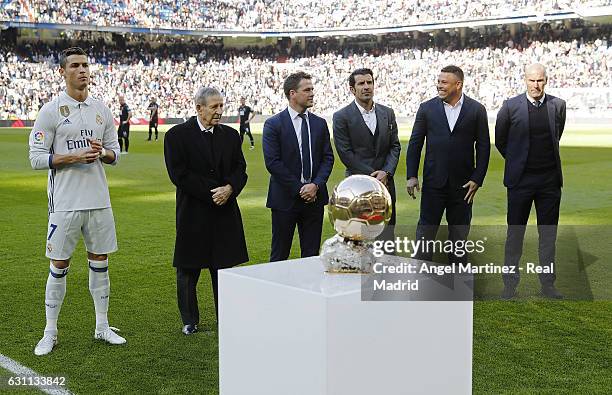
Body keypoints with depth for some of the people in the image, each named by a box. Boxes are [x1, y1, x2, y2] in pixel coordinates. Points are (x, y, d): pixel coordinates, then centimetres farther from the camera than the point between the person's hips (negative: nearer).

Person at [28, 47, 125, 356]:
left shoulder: (101, 110, 8)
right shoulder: (51, 111, -6)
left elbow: (115, 153, 13)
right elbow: (36, 157, -8)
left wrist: (102, 152, -10)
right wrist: (75, 157, -19)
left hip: (99, 200, 4)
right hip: (65, 202, -4)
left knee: (100, 262, 11)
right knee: (59, 266, 4)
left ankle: (102, 326, 23)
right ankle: (50, 332, 17)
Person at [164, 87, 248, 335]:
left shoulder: (230, 135, 9)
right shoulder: (177, 135, -5)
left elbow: (240, 169, 7)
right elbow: (178, 174, -11)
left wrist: (229, 188, -14)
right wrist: (211, 193, -14)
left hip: (226, 212, 3)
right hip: (193, 213, -3)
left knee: (224, 266, 8)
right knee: (188, 268, 7)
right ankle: (189, 320, 20)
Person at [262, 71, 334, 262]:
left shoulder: (320, 124, 9)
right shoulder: (273, 124, -5)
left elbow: (328, 158, 7)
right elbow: (272, 162, -11)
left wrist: (316, 184, -9)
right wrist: (299, 188, -13)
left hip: (314, 196, 4)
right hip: (285, 198, -4)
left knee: (312, 254, 9)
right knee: (279, 255, 4)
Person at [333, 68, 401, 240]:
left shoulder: (387, 113, 10)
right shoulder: (342, 116, -4)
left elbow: (395, 146, 8)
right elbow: (345, 153, -8)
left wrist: (386, 172, -8)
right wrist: (372, 176, -12)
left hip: (385, 183, 4)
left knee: (387, 232, 7)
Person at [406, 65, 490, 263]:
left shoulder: (477, 110, -1)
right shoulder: (427, 108, 1)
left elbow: (483, 147, 1)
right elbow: (415, 143, 3)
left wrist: (477, 179, -5)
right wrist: (411, 176, -3)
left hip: (463, 183, 0)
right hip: (433, 181, 0)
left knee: (459, 229, 11)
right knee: (426, 227, 3)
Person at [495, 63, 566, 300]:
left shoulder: (558, 105, 2)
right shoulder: (511, 106, -5)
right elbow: (500, 140, 7)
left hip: (550, 179, 2)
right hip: (520, 180, -2)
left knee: (548, 234, 9)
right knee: (515, 233, 4)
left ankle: (548, 284, 20)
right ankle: (510, 284, 14)